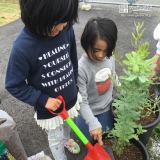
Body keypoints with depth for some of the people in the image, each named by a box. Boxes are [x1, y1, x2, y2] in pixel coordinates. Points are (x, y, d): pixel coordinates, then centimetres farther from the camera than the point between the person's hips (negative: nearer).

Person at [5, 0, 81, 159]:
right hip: (48, 108, -4)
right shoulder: (22, 47, -31)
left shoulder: (66, 29, -19)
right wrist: (42, 100, -22)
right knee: (55, 138, 20)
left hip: (70, 99, 5)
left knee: (67, 125, 33)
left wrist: (74, 86, 10)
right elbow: (14, 86, -18)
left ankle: (66, 140, 66)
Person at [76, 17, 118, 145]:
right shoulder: (81, 68, -32)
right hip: (89, 113, -4)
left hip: (107, 108, 5)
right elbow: (81, 102, -26)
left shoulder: (110, 58, -14)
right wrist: (93, 123, -32)